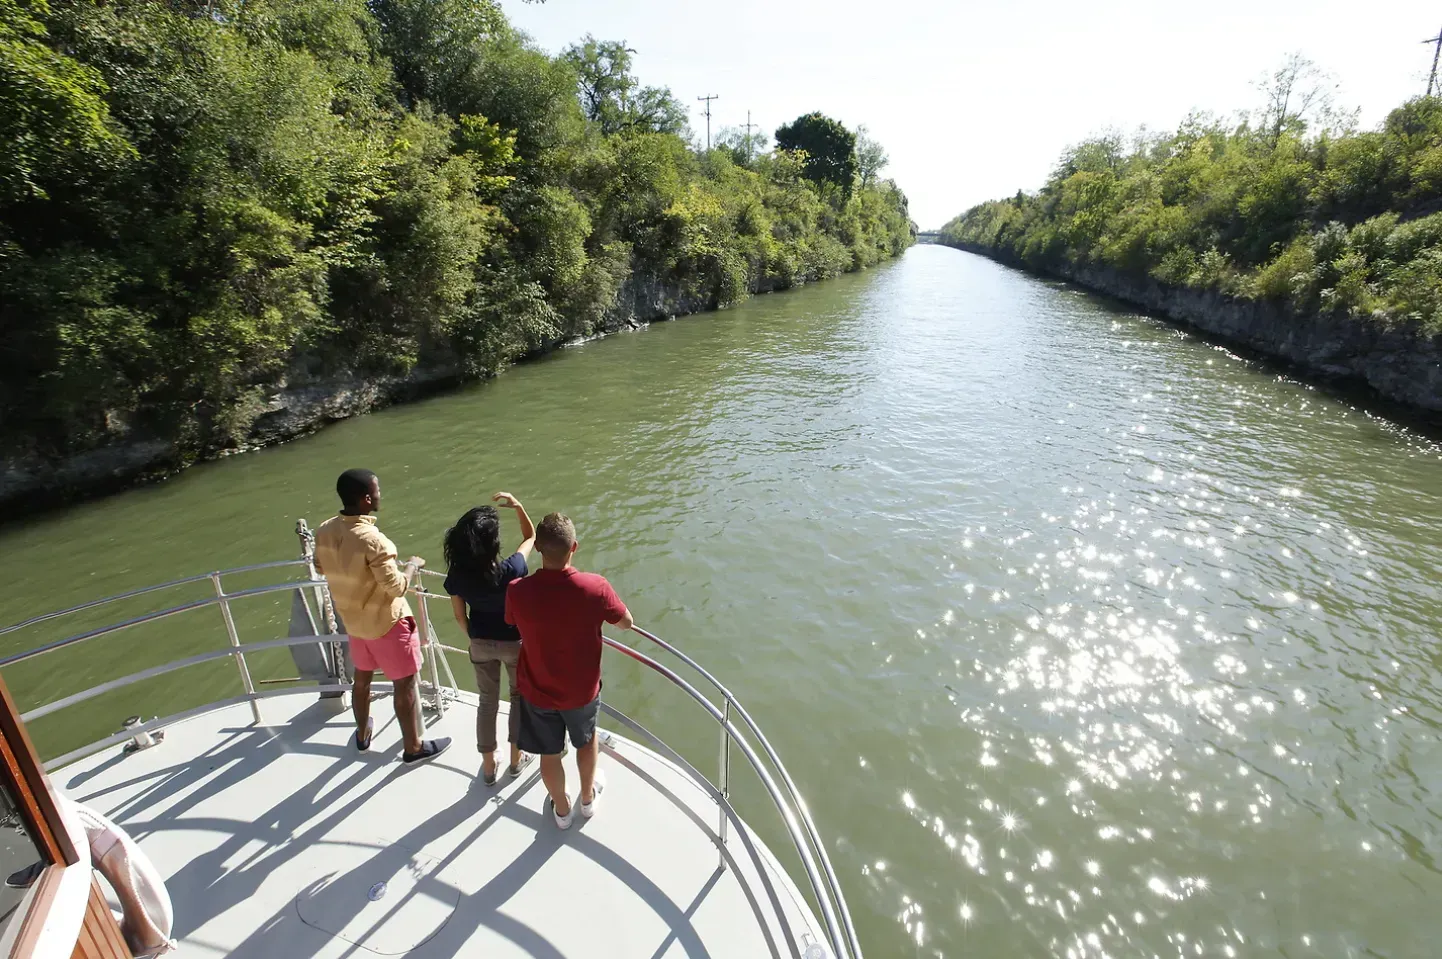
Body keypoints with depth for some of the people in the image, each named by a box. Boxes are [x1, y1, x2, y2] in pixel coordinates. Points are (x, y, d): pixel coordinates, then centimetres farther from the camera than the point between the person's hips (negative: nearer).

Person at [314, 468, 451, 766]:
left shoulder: (325, 531, -8)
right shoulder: (372, 539, -31)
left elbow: (320, 568, 10)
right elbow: (396, 586, -24)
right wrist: (412, 565, -8)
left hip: (353, 621, 8)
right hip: (387, 622, -7)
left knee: (362, 678, 26)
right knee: (405, 685, 8)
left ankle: (362, 734, 47)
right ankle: (413, 748, 22)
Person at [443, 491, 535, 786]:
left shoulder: (456, 576, -22)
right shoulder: (510, 570, -32)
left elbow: (460, 617, -5)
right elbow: (531, 537, -13)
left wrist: (474, 637, 12)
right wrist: (517, 506, -11)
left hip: (481, 644, 3)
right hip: (514, 642, -3)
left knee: (487, 701, 23)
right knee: (520, 696, 23)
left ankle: (488, 766, 38)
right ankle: (516, 759, 37)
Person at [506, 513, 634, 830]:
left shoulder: (517, 591, -26)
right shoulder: (595, 587, -30)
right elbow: (626, 622, -12)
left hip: (538, 691, 1)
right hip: (582, 690, 0)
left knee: (549, 753, 25)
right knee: (586, 740, 30)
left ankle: (561, 809, 48)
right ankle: (588, 797, 52)